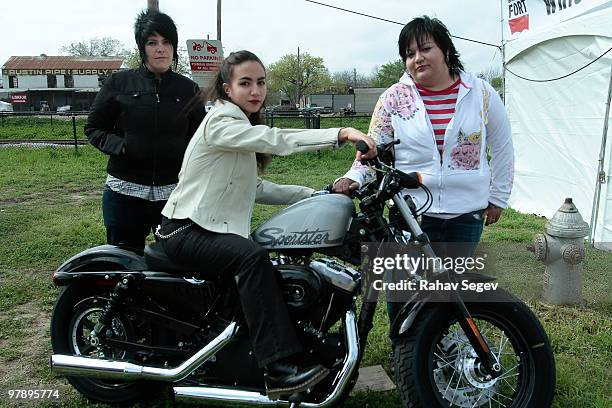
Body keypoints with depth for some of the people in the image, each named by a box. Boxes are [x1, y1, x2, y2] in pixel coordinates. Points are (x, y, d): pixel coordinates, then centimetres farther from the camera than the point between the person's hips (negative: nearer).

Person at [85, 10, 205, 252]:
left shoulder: (188, 89, 7)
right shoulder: (119, 83, 3)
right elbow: (94, 128, 7)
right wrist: (120, 146, -10)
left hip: (173, 192, 1)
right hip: (126, 192, -1)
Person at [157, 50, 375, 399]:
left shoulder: (243, 126, 18)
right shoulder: (220, 122, -12)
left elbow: (256, 189, 15)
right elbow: (277, 140, -29)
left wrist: (314, 194, 6)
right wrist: (342, 134, -38)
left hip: (215, 229, 9)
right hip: (186, 231, -9)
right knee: (253, 257, -34)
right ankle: (278, 369, -36)